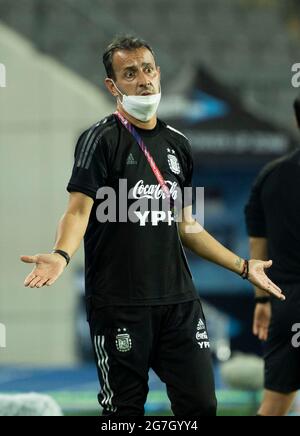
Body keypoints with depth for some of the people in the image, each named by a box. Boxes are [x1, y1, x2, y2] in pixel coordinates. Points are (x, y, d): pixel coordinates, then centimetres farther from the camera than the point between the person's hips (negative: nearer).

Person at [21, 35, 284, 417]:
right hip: (119, 303, -5)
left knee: (201, 404, 1)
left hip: (179, 300, 5)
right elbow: (79, 210, -13)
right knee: (125, 408, -2)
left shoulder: (178, 145, 15)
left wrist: (242, 267, 24)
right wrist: (61, 255, -33)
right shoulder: (101, 139, -4)